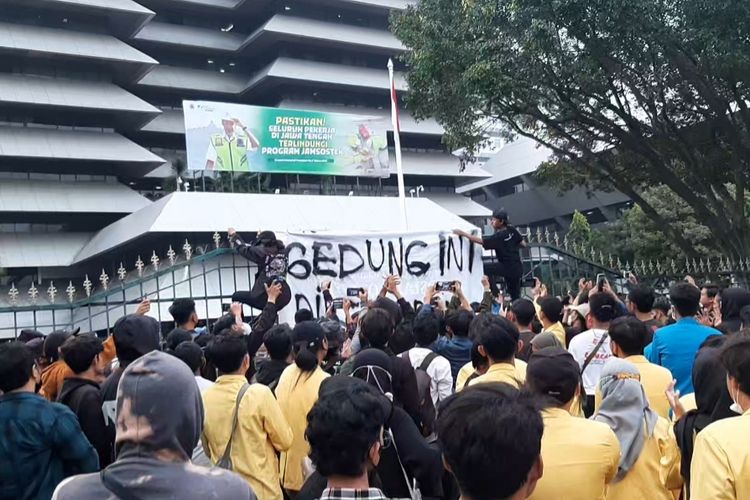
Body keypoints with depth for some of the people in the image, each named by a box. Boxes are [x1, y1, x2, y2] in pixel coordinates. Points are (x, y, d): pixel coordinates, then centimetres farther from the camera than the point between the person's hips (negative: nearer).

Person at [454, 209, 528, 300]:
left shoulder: (499, 236, -17)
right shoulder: (512, 230, 3)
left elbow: (480, 241, -22)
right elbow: (524, 244, 11)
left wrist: (463, 233, -20)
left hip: (508, 267, -8)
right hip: (517, 267, 8)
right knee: (515, 296, 15)